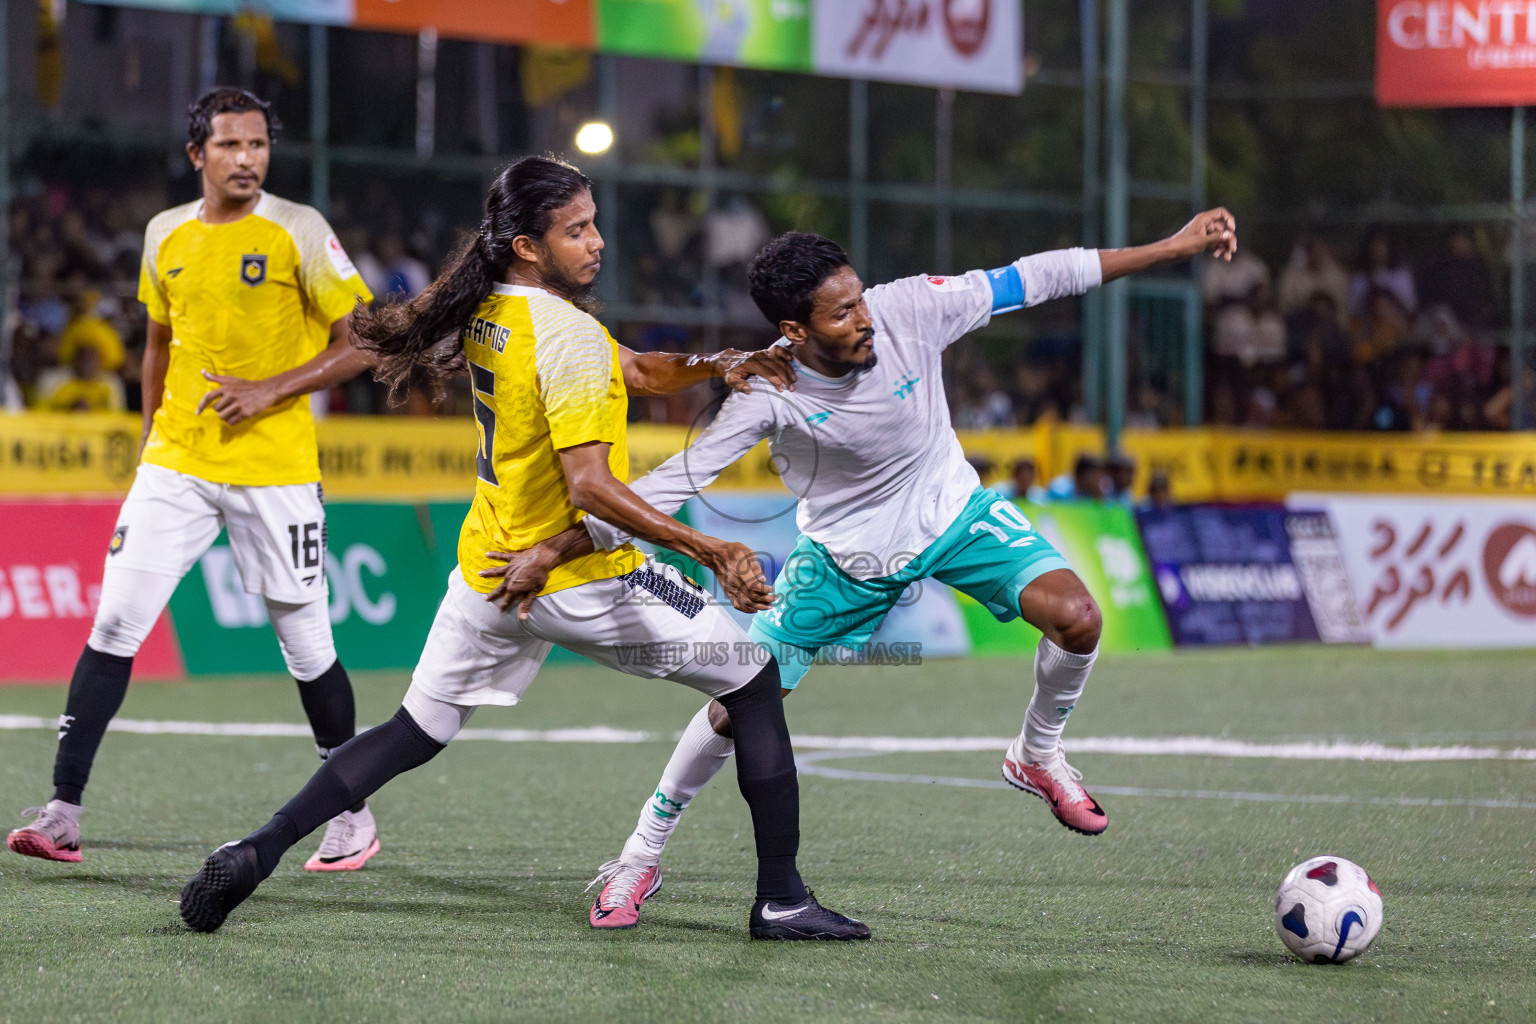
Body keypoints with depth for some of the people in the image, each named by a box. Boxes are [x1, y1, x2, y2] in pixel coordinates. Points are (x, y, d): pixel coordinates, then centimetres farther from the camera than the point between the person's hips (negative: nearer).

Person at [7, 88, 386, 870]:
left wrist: (271, 393, -15)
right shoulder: (166, 236, 8)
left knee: (305, 644, 2)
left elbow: (362, 341, -5)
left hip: (275, 471, -3)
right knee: (113, 623, -6)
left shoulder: (297, 232, -5)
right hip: (176, 467, 3)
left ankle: (352, 815, 19)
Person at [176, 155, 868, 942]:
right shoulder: (569, 336, -21)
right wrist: (710, 551, -33)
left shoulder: (485, 315, 5)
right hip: (581, 581, -7)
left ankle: (257, 851, 6)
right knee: (755, 679, 6)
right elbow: (589, 486, -29)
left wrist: (717, 365, 4)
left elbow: (631, 370, 16)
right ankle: (780, 899, 2)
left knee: (414, 733, 19)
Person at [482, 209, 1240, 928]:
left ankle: (1038, 757, 10)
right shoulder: (769, 396, -30)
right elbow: (669, 485, -28)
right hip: (844, 551, -2)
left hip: (951, 510, 2)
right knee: (739, 706, -3)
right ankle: (641, 856, 19)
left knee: (1074, 618, -21)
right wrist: (551, 552, -34)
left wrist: (1176, 246, -15)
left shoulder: (907, 310, -26)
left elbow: (1030, 280, -18)